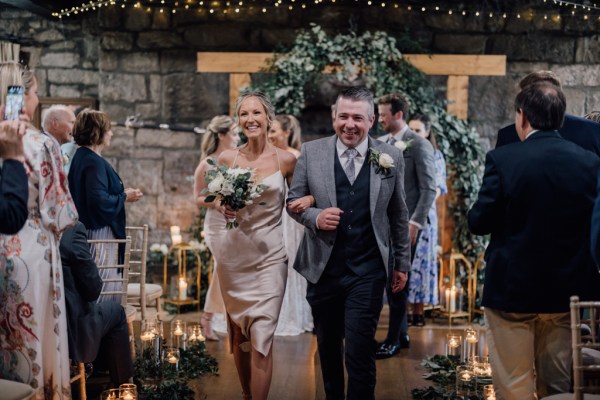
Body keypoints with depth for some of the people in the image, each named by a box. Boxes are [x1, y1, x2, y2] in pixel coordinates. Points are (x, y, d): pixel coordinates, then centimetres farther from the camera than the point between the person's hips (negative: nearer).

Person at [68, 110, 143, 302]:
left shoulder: (81, 157, 11)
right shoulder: (94, 162, -19)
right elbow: (100, 201, -26)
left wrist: (120, 193, 15)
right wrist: (124, 197, -12)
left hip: (87, 228, 10)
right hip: (99, 232, -10)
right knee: (103, 287, -4)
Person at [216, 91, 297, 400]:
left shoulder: (286, 160, -3)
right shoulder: (227, 159, 0)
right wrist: (222, 207, -10)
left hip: (270, 255, -2)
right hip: (234, 253, 2)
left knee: (262, 337, -8)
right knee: (238, 332, 12)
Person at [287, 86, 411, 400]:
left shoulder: (390, 158, 0)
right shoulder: (311, 152, -1)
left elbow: (398, 215, 8)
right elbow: (293, 201, 6)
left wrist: (402, 262, 11)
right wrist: (314, 217, -15)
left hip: (367, 272, -2)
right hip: (323, 268, 2)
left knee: (359, 351, -6)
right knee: (327, 346, 16)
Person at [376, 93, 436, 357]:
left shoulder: (419, 145, -8)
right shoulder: (380, 143, 10)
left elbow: (429, 188, -10)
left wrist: (415, 222, -16)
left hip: (405, 224, -6)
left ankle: (394, 340, 8)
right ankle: (402, 333, 24)